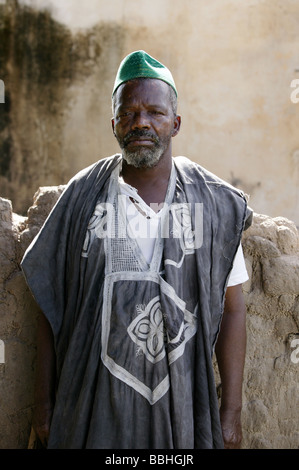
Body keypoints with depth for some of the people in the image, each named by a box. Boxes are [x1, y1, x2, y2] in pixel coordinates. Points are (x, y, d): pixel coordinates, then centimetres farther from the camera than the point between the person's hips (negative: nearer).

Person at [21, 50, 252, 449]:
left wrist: (231, 410, 0)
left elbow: (231, 309, 2)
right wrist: (44, 403, 2)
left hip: (182, 402, 1)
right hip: (94, 406, 0)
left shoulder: (216, 205, -1)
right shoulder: (82, 198, -1)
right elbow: (52, 304, 2)